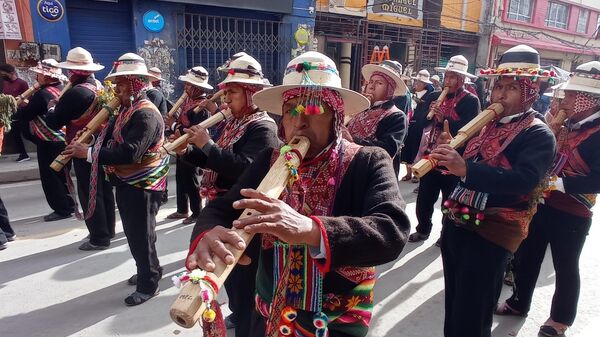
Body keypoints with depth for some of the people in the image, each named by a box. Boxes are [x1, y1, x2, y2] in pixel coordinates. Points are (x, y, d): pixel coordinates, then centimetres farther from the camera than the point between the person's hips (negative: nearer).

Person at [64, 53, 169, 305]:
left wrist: (89, 153, -28)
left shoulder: (146, 114, -22)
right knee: (132, 232, 20)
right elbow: (111, 140, 10)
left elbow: (129, 153, -31)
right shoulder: (126, 109, 11)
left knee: (141, 234, 1)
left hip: (142, 185, -10)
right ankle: (148, 271, 38)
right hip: (127, 182, 10)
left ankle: (148, 284, 17)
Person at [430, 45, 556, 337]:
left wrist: (465, 168, -39)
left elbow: (524, 180, -28)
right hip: (455, 222, 7)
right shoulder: (486, 123, 12)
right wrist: (450, 153, -9)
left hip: (490, 232, -7)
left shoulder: (539, 135, -11)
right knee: (453, 305, 21)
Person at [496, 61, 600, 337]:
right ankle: (518, 303, 37)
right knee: (527, 256, 17)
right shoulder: (567, 125, 7)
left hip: (571, 214, -7)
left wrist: (558, 183, -28)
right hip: (542, 203, 7)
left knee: (565, 268, 11)